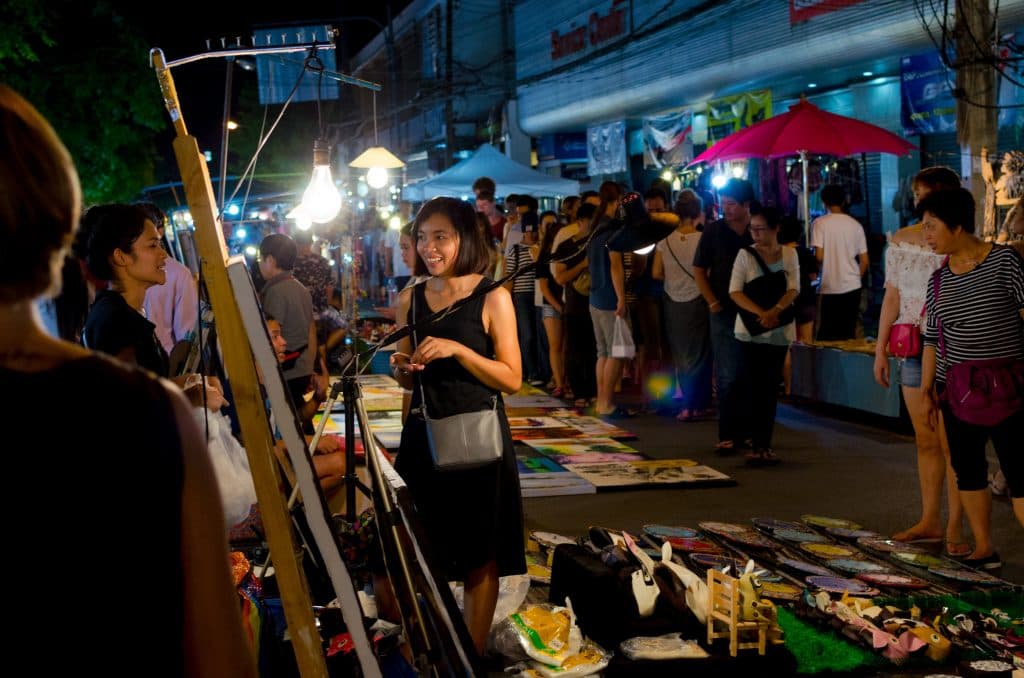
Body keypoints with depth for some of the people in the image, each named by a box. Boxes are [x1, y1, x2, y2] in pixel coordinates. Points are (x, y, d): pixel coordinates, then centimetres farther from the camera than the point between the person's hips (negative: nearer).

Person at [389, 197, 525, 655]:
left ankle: (473, 656, 17)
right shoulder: (411, 299, 7)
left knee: (480, 557, 5)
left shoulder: (493, 299, -6)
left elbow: (512, 380, -10)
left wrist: (457, 350, -20)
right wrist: (404, 368, -6)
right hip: (424, 435, 4)